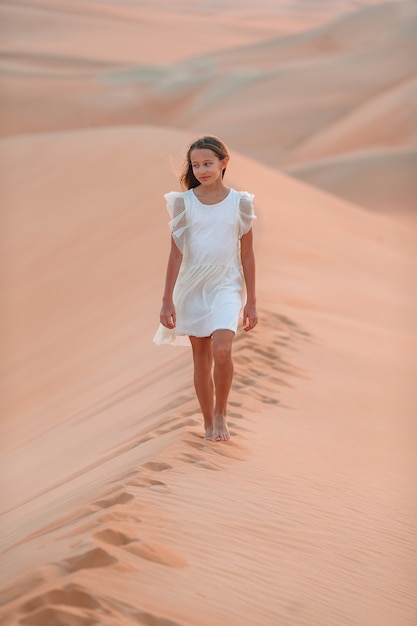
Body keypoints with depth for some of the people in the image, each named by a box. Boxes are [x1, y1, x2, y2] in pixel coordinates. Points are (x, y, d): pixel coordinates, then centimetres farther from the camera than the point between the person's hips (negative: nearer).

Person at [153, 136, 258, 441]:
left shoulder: (240, 202, -2)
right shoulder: (183, 202, -2)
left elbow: (247, 254, 3)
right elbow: (176, 253, 0)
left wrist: (251, 301, 2)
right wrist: (168, 300, -3)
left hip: (226, 286, -1)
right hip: (192, 287, 2)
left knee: (222, 350, -20)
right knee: (201, 356, 8)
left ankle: (221, 412, 1)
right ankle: (208, 421, 20)